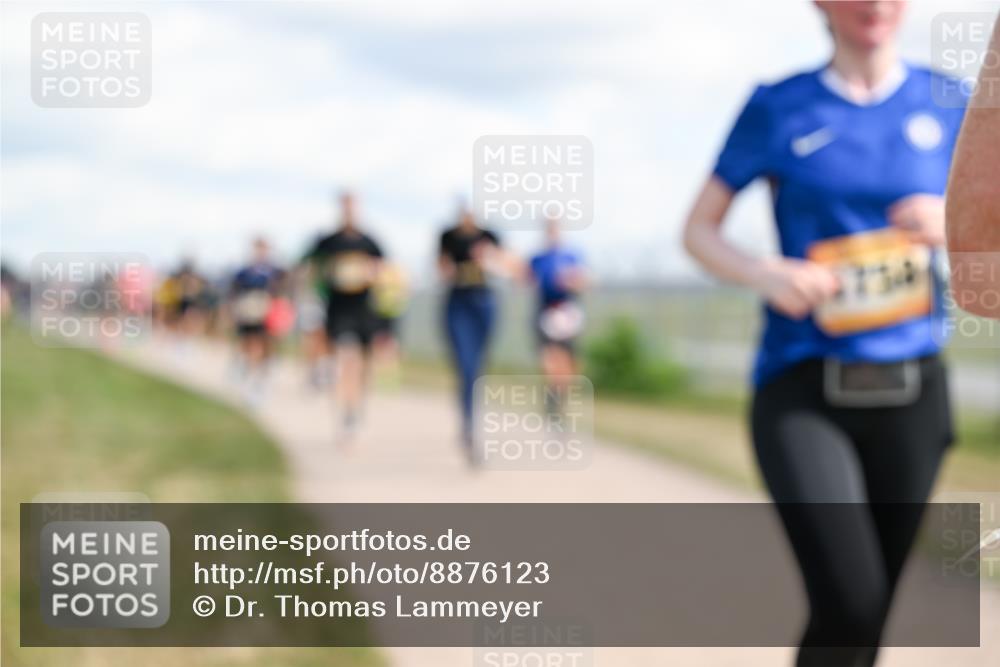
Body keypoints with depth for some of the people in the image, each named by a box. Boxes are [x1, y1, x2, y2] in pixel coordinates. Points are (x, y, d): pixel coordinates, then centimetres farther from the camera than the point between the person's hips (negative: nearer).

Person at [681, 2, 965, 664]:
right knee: (848, 602, -20)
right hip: (803, 392, -3)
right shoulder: (778, 109, 1)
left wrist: (949, 226, -11)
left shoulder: (945, 105, 7)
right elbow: (699, 229, 6)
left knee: (872, 610, 10)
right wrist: (764, 273, -14)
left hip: (912, 392, 3)